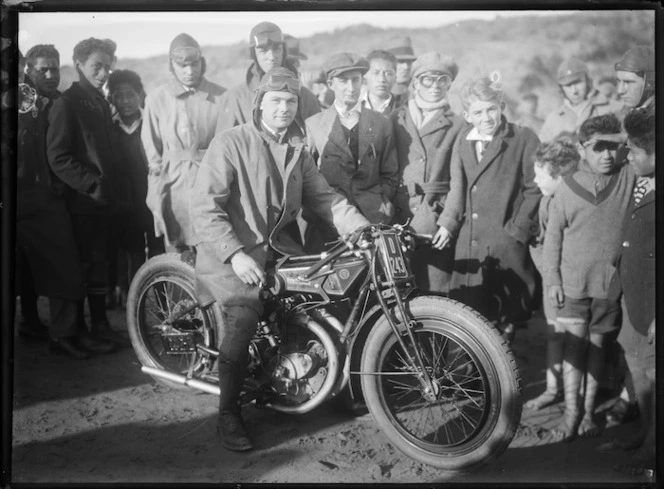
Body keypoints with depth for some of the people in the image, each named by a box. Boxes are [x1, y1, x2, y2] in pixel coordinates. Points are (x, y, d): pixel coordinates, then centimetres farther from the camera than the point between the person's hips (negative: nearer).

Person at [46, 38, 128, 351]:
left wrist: (116, 187, 10)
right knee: (81, 266, -2)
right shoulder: (66, 103, -7)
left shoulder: (100, 102, 16)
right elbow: (58, 157, -14)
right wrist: (93, 184, -18)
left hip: (105, 199, 7)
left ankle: (100, 325, 20)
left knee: (98, 264, 11)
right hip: (82, 201, -7)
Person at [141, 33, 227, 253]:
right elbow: (152, 153, 7)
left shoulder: (220, 97, 1)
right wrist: (156, 198, 3)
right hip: (175, 184, 1)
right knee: (177, 258, 2)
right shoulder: (157, 99, 5)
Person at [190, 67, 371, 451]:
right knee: (244, 316, -28)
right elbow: (205, 208, -15)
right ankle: (229, 413, -10)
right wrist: (236, 255, -25)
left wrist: (365, 229, -8)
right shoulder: (231, 144, -8)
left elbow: (324, 197, 7)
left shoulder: (297, 151, 12)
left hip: (278, 246, 6)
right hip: (232, 251, -6)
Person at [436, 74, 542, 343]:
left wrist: (517, 229, -9)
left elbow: (535, 189, -4)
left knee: (504, 316, 0)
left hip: (506, 242, -4)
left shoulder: (524, 138, -3)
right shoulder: (463, 140, 13)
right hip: (469, 241, 5)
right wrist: (448, 223, 3)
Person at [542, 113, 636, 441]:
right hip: (573, 281, 0)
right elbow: (553, 236, 3)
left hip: (610, 280, 1)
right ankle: (571, 412, 4)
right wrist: (552, 280, -1)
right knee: (575, 342, -2)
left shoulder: (629, 178, -2)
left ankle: (588, 410, 19)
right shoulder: (569, 186, -1)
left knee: (597, 342, 9)